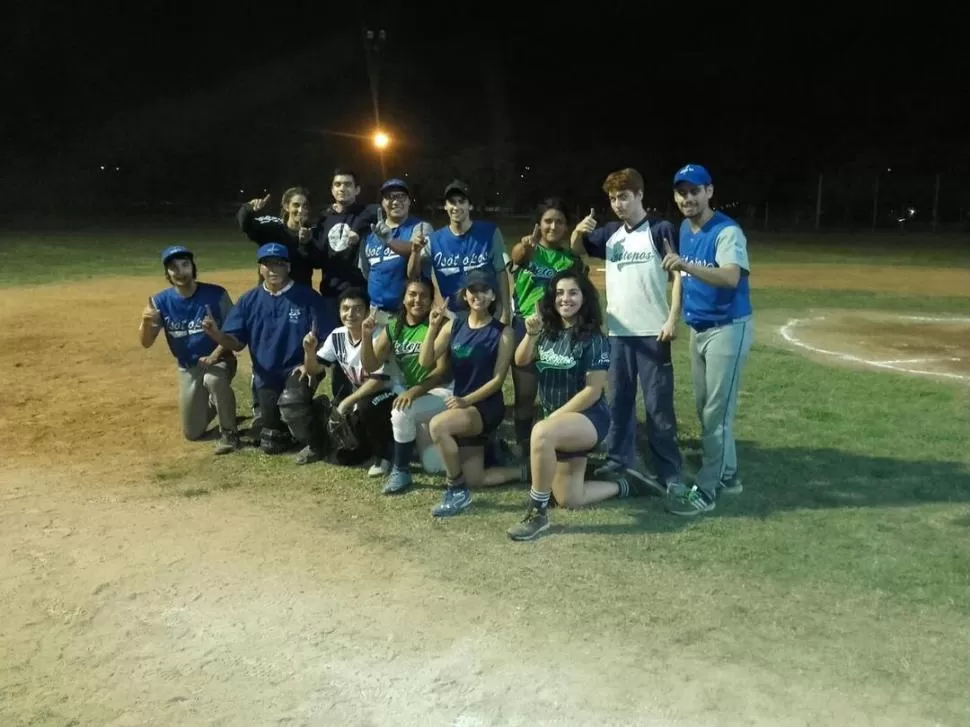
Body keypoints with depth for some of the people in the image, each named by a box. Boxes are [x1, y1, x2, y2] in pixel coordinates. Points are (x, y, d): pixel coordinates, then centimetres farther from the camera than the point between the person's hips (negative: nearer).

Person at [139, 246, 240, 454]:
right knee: (193, 433, 5)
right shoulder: (161, 301, -9)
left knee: (214, 379, -41)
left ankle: (229, 432, -17)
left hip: (219, 360, -3)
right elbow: (146, 342, -11)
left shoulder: (216, 294, -16)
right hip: (187, 369, 4)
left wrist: (215, 355, -25)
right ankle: (213, 403, 39)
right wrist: (146, 321, -32)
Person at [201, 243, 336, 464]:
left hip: (299, 370, -5)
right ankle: (309, 414, 38)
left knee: (290, 402, -39)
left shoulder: (307, 296, -11)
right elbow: (236, 343, -2)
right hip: (266, 376, 5)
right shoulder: (249, 300, 0)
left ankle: (315, 443, -9)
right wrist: (215, 333, -23)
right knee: (272, 444, 11)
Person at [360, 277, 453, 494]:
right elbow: (370, 366, 0)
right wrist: (366, 335, -15)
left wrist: (415, 391, -30)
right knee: (433, 467, 4)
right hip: (410, 395, 6)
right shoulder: (393, 328, 3)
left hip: (441, 393, -6)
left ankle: (401, 470, -12)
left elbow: (443, 370, -18)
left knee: (401, 412, -34)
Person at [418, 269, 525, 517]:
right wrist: (432, 328, -17)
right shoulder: (454, 325, 2)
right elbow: (425, 362, -4)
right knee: (473, 479, 8)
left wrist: (466, 400, -22)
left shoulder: (502, 332, -9)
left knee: (438, 425, -33)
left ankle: (457, 491, -16)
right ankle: (524, 471, 32)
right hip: (462, 406, 6)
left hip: (487, 406, -6)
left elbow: (498, 379, -12)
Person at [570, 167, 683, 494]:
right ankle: (620, 458, 26)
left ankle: (670, 473, 6)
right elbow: (576, 249, 18)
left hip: (653, 332, -5)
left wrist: (673, 319, -15)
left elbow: (679, 275, -7)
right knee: (618, 399, 14)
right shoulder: (609, 234, 9)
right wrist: (579, 231, -5)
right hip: (618, 331, 5)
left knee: (658, 404, -1)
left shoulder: (660, 231, -5)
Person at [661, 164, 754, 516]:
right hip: (698, 329, 9)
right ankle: (726, 475, 29)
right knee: (705, 409, 15)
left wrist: (686, 266, -47)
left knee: (716, 412, -5)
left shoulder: (727, 231, -18)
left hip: (727, 328, -9)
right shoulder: (684, 230, 8)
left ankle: (705, 490, 1)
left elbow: (730, 277, -35)